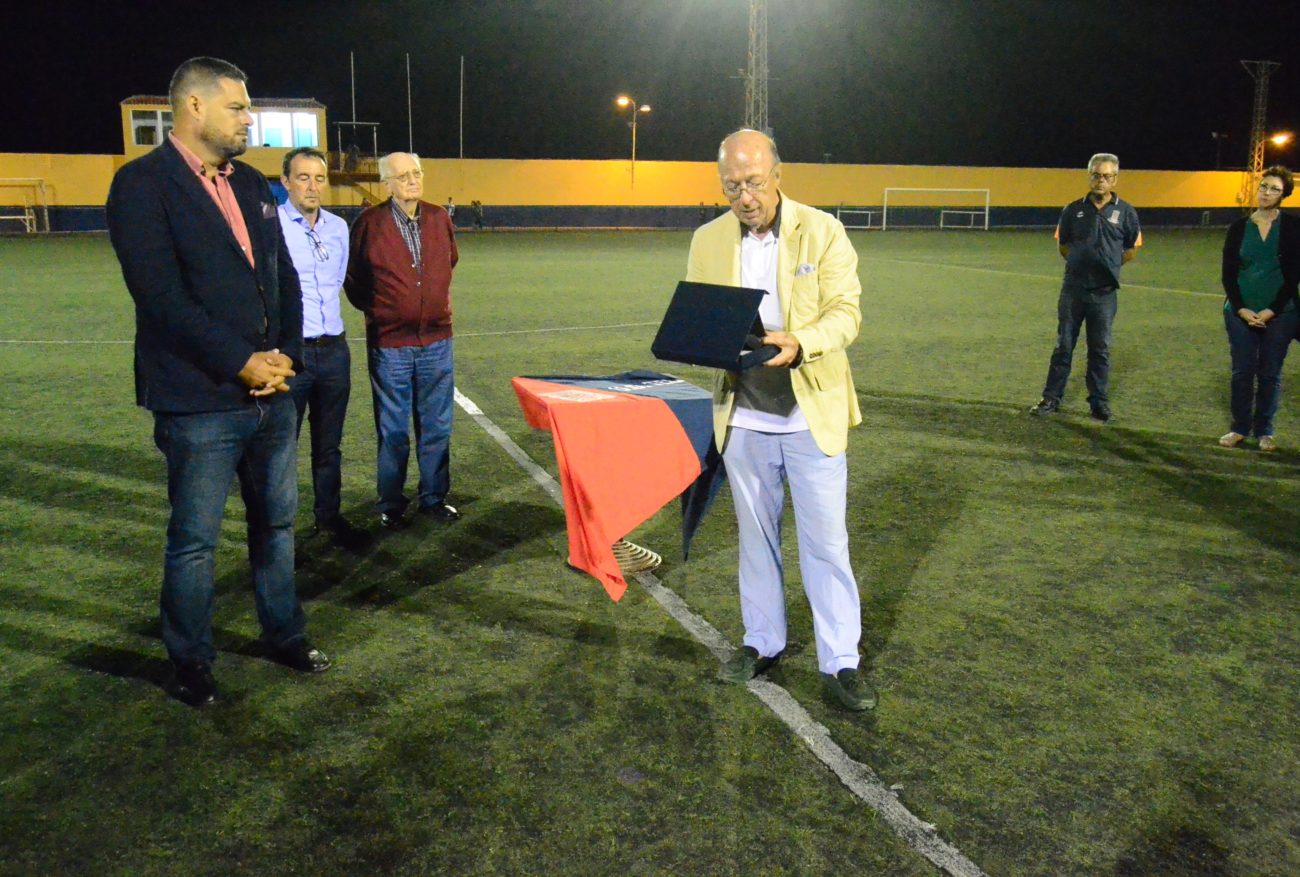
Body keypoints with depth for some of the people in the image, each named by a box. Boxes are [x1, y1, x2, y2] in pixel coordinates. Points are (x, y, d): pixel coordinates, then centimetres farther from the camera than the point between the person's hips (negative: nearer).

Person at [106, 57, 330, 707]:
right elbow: (160, 294, -18)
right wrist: (240, 363, -17)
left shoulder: (252, 185, 13)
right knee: (194, 541, 7)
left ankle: (285, 635, 35)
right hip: (198, 403, -6)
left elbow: (284, 279, 14)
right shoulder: (143, 183, -9)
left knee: (276, 522, 17)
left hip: (271, 392, 7)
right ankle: (190, 665, 25)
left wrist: (286, 355, -1)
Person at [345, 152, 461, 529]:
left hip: (436, 340, 3)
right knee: (393, 431, 6)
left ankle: (434, 498, 25)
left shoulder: (440, 219, 3)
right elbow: (353, 277, 4)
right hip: (390, 344, -3)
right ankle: (391, 505, 19)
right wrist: (375, 310, 6)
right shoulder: (369, 223, -8)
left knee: (437, 426, 11)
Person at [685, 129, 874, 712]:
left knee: (826, 543, 2)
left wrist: (799, 343, -29)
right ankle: (762, 643, 31)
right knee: (755, 536, 15)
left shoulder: (822, 231, -5)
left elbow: (845, 313, -9)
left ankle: (840, 663, 14)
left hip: (812, 414, -3)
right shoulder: (708, 241, 4)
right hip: (743, 417, 3)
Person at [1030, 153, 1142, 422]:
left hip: (1104, 292, -1)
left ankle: (1099, 404, 17)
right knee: (1063, 346, 6)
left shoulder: (1125, 212, -1)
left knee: (1100, 350, 7)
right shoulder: (1073, 209, 1)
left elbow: (1131, 250, 9)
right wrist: (1082, 262, 6)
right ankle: (1051, 399, 13)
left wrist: (1109, 265, 4)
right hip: (1072, 289, 1)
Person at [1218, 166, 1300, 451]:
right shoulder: (1239, 227, 4)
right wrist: (1241, 309, -9)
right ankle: (1240, 428, 16)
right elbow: (1228, 273, 2)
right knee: (1242, 372, 4)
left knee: (1270, 374, 5)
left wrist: (1271, 311, -12)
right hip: (1241, 313, 1)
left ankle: (1264, 431, 16)